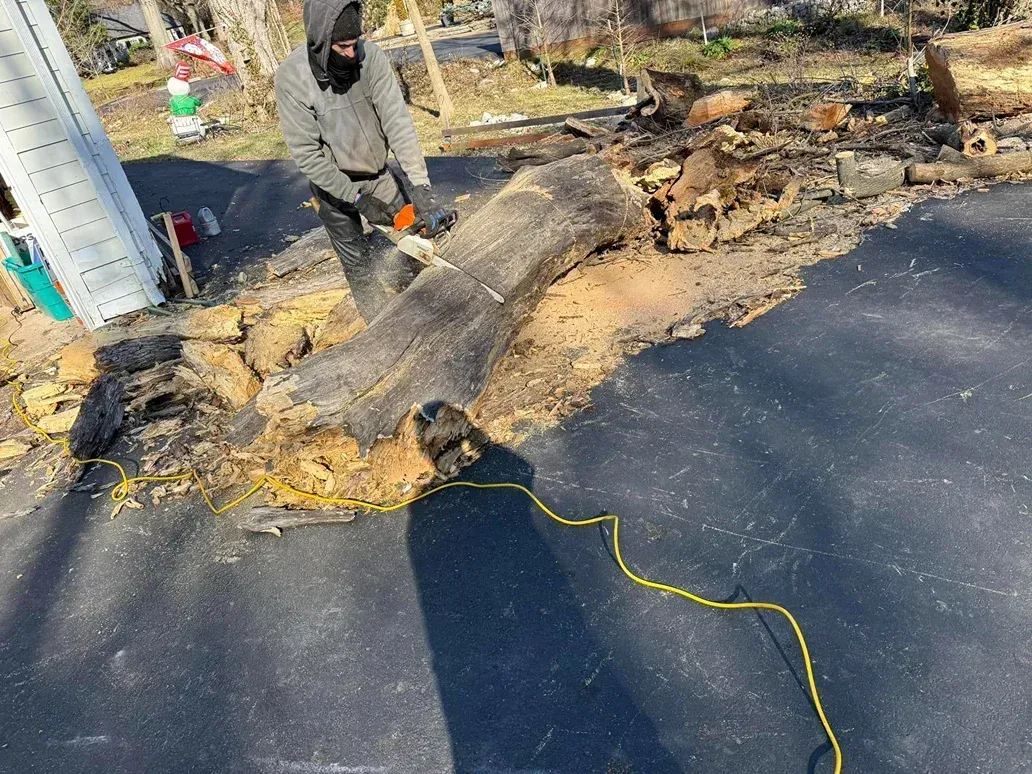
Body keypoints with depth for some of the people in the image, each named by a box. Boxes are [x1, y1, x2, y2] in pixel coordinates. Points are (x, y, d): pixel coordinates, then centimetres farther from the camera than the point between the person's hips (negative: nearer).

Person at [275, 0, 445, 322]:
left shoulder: (370, 57, -19)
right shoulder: (291, 77, -24)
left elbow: (397, 120, -26)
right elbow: (306, 152, -22)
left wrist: (420, 186, -35)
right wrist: (356, 198, -24)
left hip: (378, 174, 3)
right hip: (332, 184, -3)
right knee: (359, 265, 3)